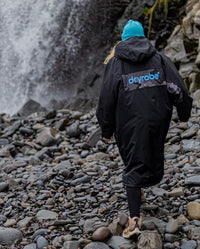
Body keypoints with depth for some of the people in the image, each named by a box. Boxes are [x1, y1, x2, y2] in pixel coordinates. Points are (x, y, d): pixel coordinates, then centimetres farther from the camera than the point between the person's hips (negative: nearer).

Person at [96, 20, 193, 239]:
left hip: (130, 124, -2)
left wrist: (107, 129, 8)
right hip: (158, 119, 2)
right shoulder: (159, 58, 5)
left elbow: (107, 100, -1)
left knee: (133, 166, 1)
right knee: (154, 152, 27)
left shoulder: (115, 63, 0)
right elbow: (178, 89, 0)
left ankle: (134, 218, -8)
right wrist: (184, 113, 12)